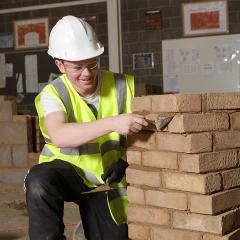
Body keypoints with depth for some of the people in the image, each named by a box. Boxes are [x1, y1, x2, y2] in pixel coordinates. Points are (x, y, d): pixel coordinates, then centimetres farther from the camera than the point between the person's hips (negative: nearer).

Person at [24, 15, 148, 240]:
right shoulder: (52, 94, -16)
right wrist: (113, 123, -50)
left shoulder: (125, 86, -9)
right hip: (66, 170, -3)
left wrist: (126, 161, -21)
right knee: (39, 183, -35)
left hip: (108, 182, 3)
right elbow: (59, 136, -37)